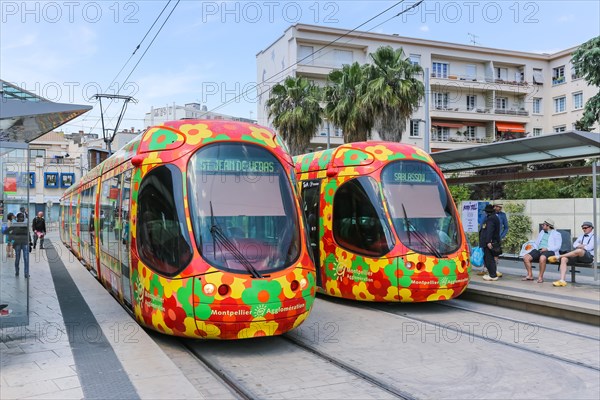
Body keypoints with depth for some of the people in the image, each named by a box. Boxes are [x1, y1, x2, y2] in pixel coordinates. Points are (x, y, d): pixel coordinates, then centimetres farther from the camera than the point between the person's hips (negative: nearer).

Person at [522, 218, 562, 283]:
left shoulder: (556, 234, 7)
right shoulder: (541, 232, 27)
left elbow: (557, 246, -5)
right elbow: (536, 242, 25)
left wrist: (547, 249, -18)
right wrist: (535, 248, 2)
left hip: (550, 251, -6)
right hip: (539, 250, 6)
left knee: (542, 258, -40)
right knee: (525, 257, -18)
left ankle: (540, 277, -26)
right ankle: (530, 275, -9)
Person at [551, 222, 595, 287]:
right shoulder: (582, 236, 28)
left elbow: (589, 247, -8)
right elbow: (574, 245, 14)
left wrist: (579, 246, 3)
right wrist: (582, 246, -3)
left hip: (589, 256, -6)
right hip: (578, 255, 6)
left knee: (579, 250, -42)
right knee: (564, 259, -24)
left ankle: (558, 257, -28)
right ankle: (562, 280, -34)